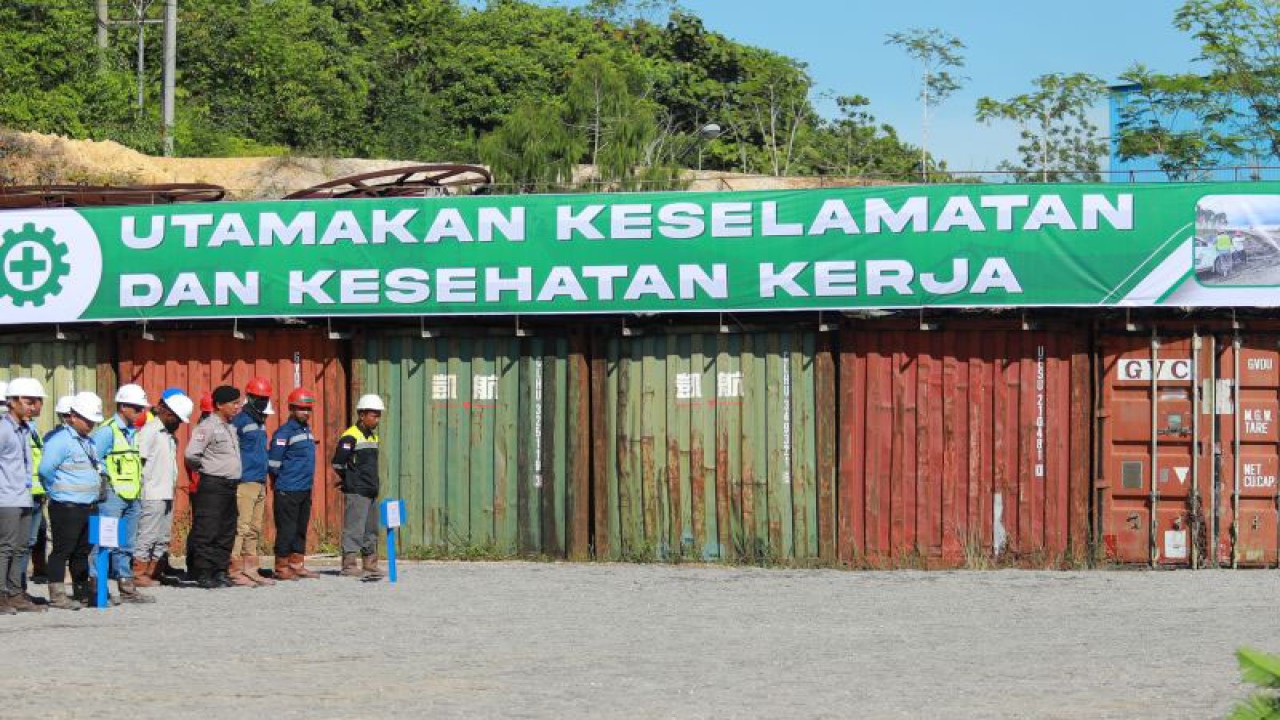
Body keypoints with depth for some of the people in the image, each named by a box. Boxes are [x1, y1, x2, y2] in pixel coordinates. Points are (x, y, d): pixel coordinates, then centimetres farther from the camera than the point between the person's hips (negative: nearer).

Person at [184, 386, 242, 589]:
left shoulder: (231, 427, 16)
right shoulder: (208, 427, -10)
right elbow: (190, 455, -16)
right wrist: (205, 467, -1)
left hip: (230, 486, 9)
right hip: (212, 486, -9)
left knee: (227, 532, 10)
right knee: (207, 532, -7)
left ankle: (220, 571, 16)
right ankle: (203, 574, -6)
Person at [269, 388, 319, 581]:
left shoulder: (307, 431, 14)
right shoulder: (284, 433, -12)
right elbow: (273, 463, -13)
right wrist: (280, 480, -3)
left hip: (305, 490, 8)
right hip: (288, 491, -8)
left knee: (301, 529, 13)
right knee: (286, 529, -5)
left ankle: (297, 565, 20)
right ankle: (282, 568, -1)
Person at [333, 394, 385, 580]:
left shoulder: (373, 436, 16)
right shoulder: (350, 436, -12)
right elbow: (338, 462, -15)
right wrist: (348, 479, -3)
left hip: (372, 491, 9)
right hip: (356, 492, -9)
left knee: (371, 529, 13)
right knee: (354, 528, -9)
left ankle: (370, 564, 20)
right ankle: (349, 565, -8)